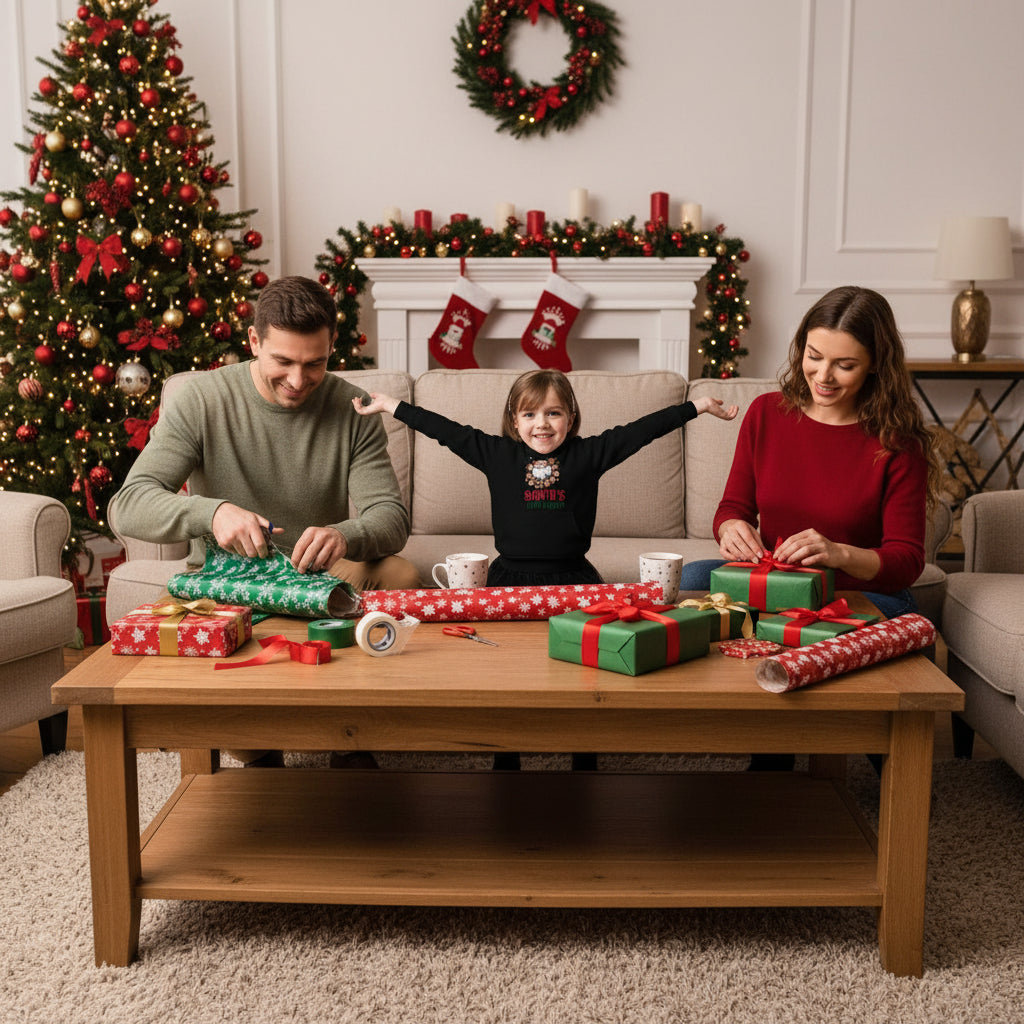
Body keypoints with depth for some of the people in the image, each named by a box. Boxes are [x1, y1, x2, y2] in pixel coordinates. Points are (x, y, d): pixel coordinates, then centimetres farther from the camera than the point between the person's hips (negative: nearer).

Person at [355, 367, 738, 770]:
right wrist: (391, 405, 17)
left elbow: (642, 429, 9)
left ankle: (585, 758, -3)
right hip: (511, 577, 1)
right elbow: (445, 430, 14)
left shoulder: (588, 454, 8)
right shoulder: (496, 453, 10)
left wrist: (698, 405, 11)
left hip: (572, 578, 0)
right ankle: (505, 758, 0)